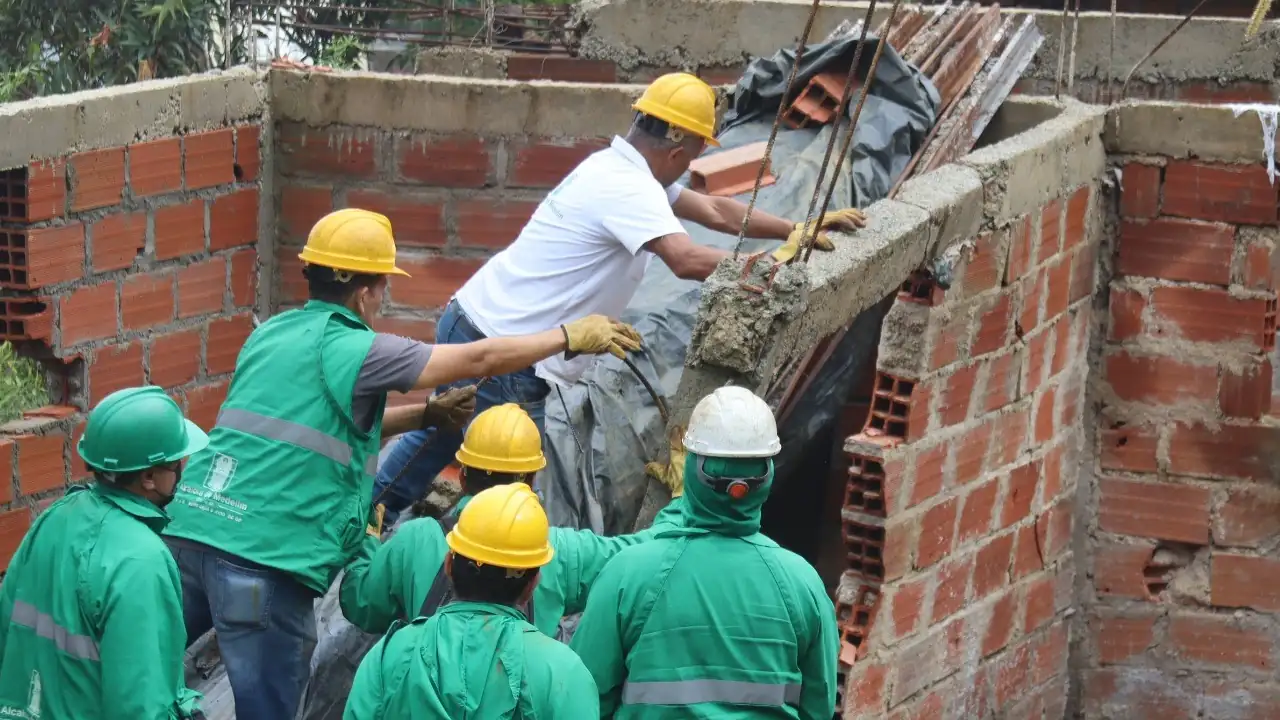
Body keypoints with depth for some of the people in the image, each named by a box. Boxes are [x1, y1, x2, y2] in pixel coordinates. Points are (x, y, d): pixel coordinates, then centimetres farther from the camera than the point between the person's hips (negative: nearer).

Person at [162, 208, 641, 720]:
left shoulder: (270, 334, 17)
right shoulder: (353, 350, -5)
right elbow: (479, 360, 2)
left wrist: (427, 415, 32)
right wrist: (571, 336, 15)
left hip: (190, 528, 8)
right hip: (264, 558, -8)